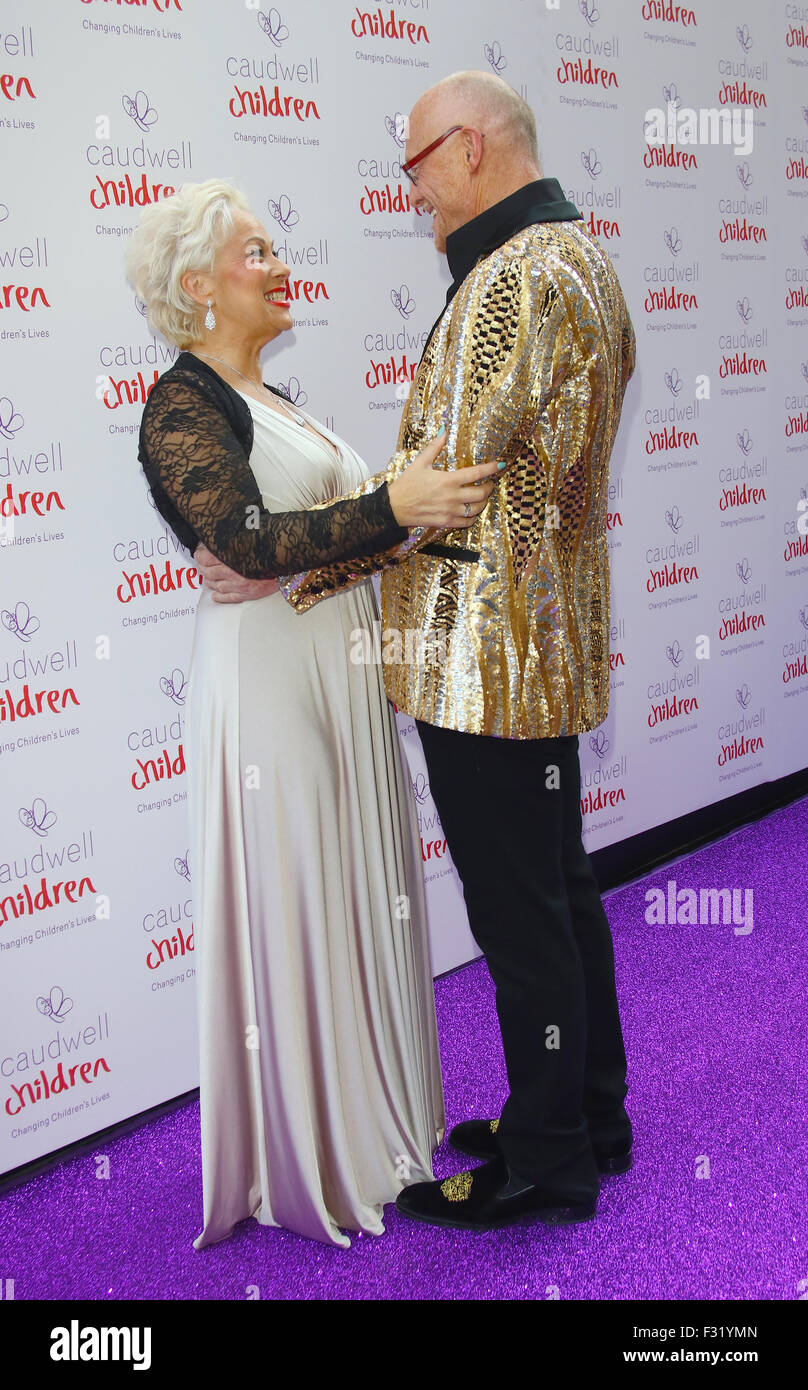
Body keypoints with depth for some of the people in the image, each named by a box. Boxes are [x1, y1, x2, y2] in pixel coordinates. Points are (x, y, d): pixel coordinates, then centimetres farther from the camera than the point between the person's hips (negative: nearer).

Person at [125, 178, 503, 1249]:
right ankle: (307, 1166, 17)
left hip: (339, 669, 9)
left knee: (360, 896, 15)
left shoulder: (266, 402, 17)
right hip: (269, 675, -9)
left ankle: (369, 1116, 32)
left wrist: (432, 501, 13)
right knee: (294, 910, 0)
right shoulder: (181, 407, -11)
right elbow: (248, 540, -25)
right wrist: (394, 508, -33)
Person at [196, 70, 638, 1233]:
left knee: (520, 915, 2)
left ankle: (548, 1164, 18)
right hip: (543, 641, 11)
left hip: (491, 651, -11)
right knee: (559, 889, 19)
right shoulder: (575, 257, 16)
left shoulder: (514, 277, -17)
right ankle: (589, 1116, 35)